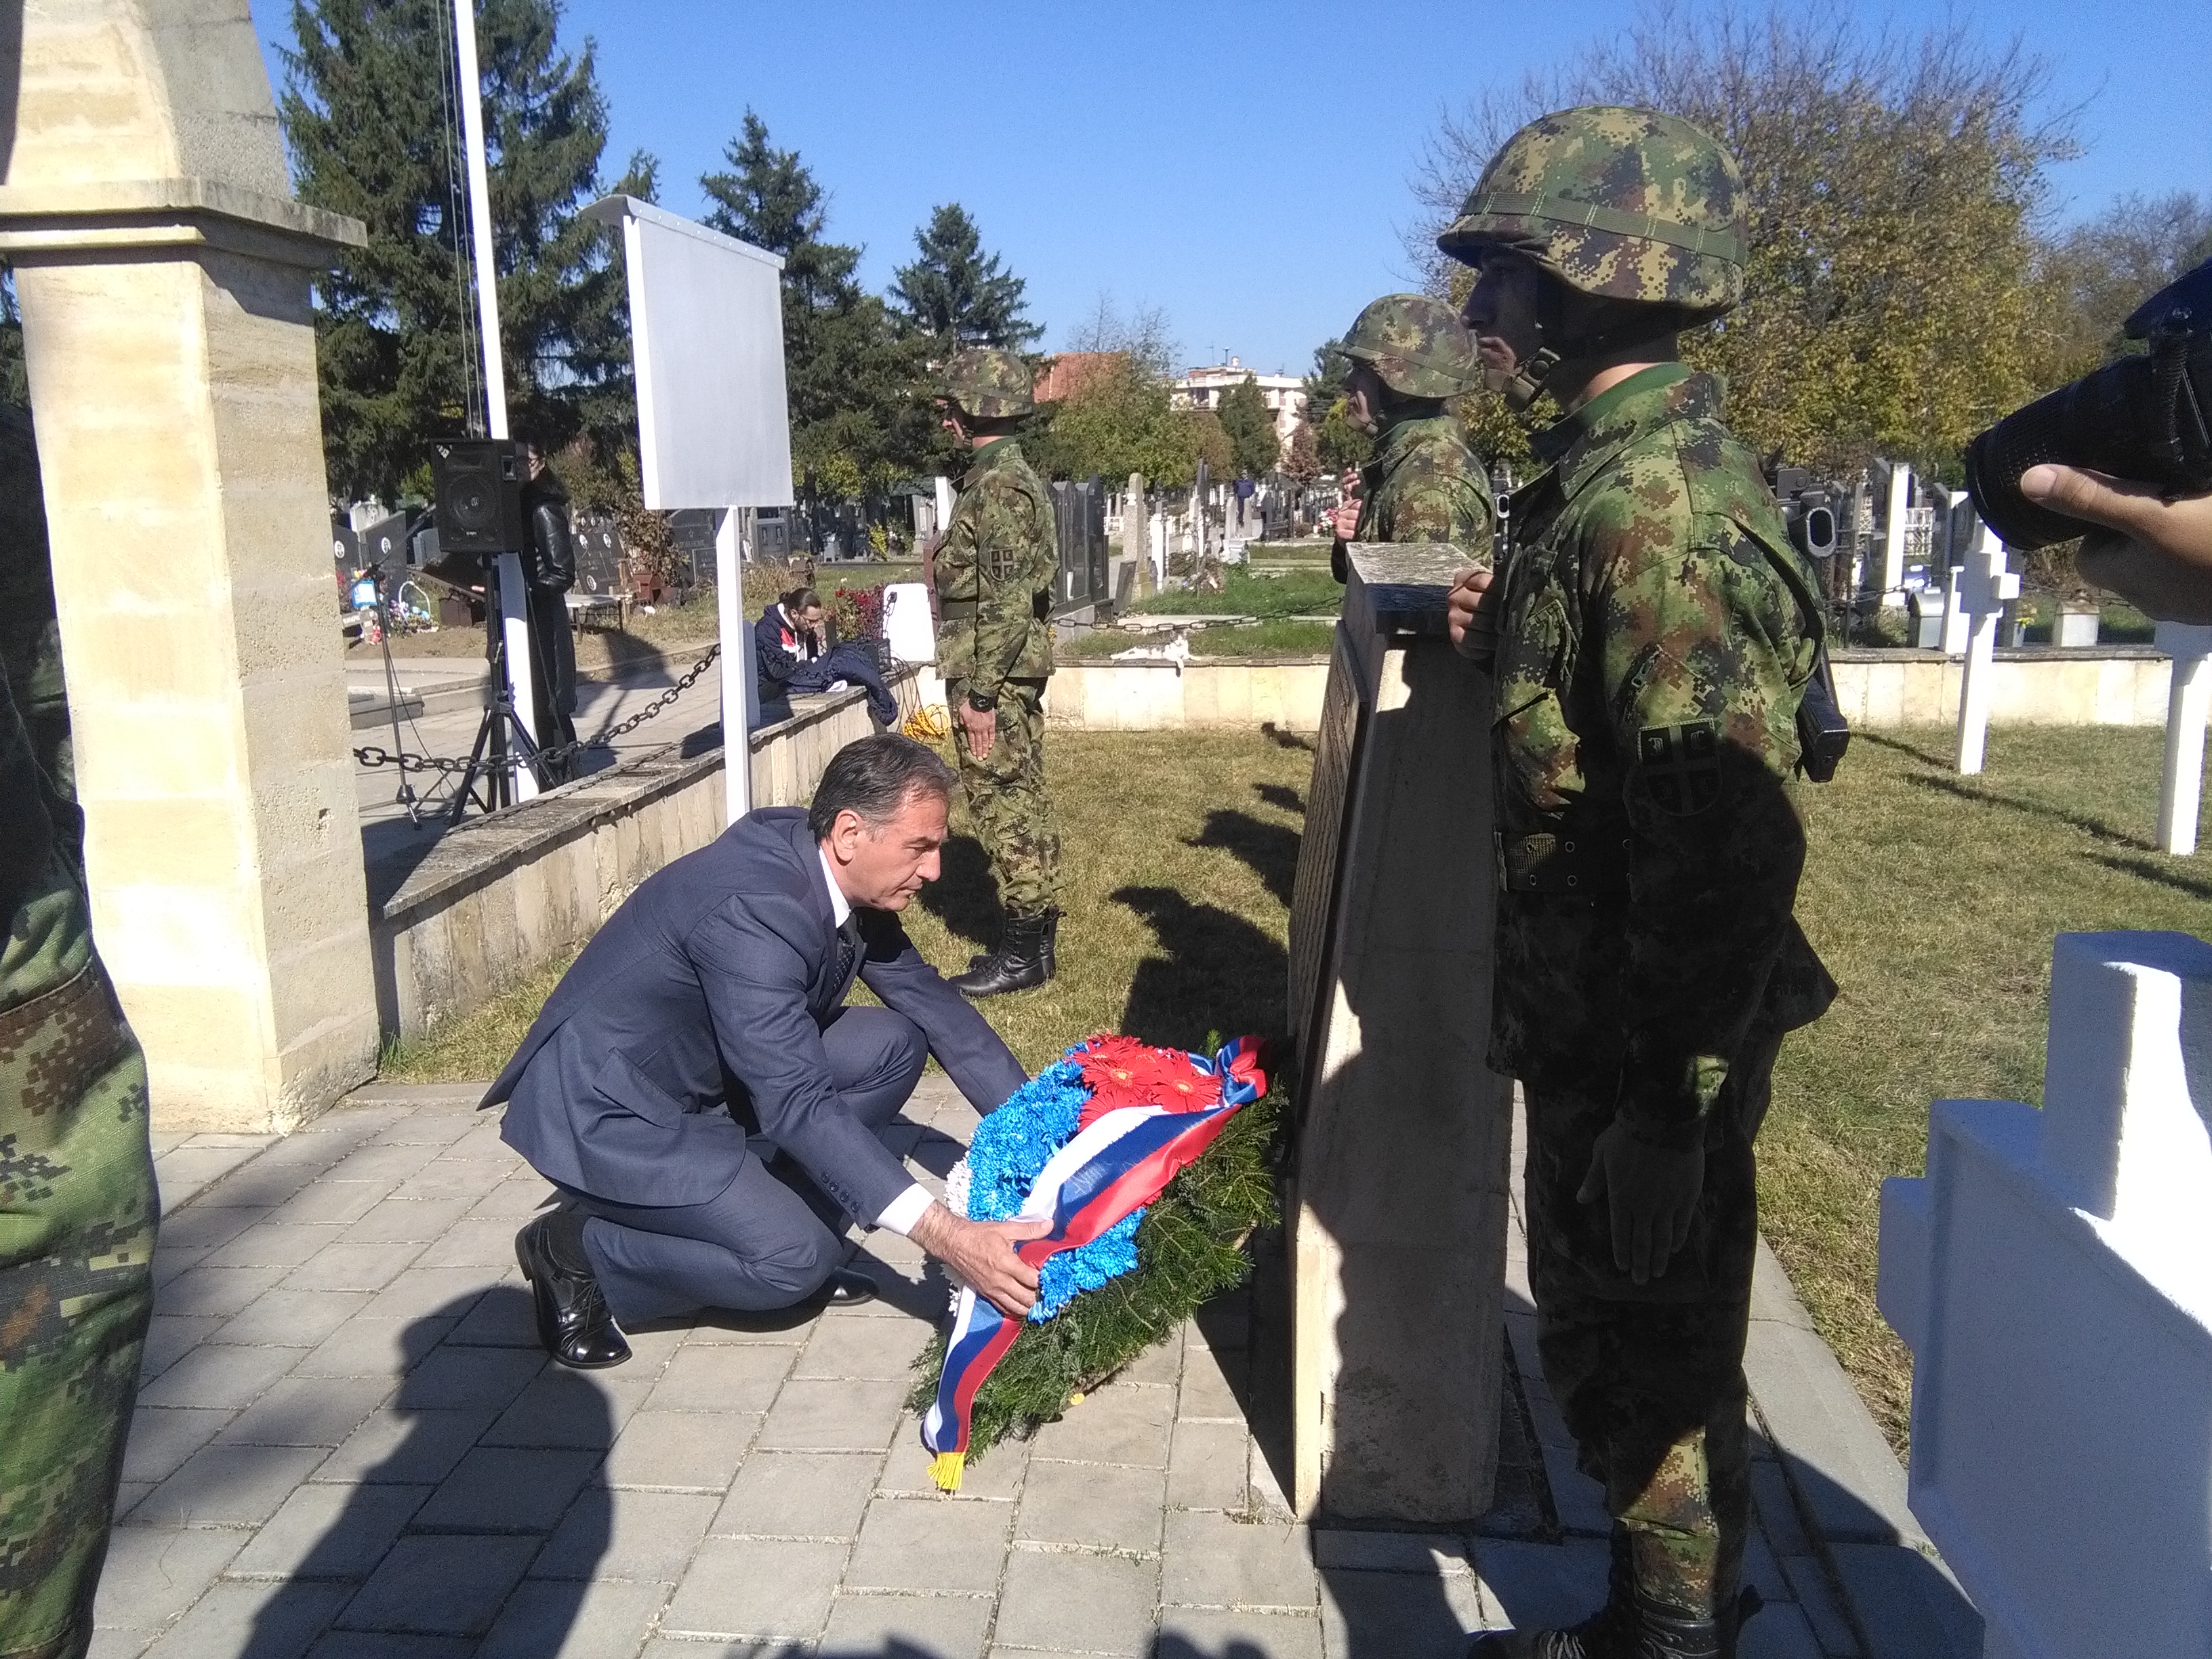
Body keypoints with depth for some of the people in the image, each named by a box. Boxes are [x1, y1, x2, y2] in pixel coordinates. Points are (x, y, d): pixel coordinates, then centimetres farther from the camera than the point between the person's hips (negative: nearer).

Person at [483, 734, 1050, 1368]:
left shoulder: (847, 877, -7)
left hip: (702, 1071, 9)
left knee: (896, 1043, -2)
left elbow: (932, 1002, 3)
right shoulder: (751, 909, -33)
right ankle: (574, 1248, -1)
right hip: (608, 1108, -9)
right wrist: (947, 1237, -41)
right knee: (798, 1258, -21)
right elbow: (798, 1104, -38)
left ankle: (779, 1220, 7)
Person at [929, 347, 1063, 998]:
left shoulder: (997, 485, -17)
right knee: (1022, 804, 13)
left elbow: (1005, 602, -22)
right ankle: (1035, 939, 22)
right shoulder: (1010, 475, 15)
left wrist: (980, 694, -21)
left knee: (1006, 809, -4)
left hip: (994, 677, -10)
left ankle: (1022, 954, 4)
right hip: (1013, 675, 10)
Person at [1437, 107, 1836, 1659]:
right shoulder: (1631, 465, 9)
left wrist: (1672, 1104, -23)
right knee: (1610, 1340, 22)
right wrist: (1509, 634, 7)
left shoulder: (1651, 505, -22)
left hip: (1644, 1043, -10)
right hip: (1600, 1017, 10)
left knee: (1648, 1367, 7)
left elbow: (1732, 835, -26)